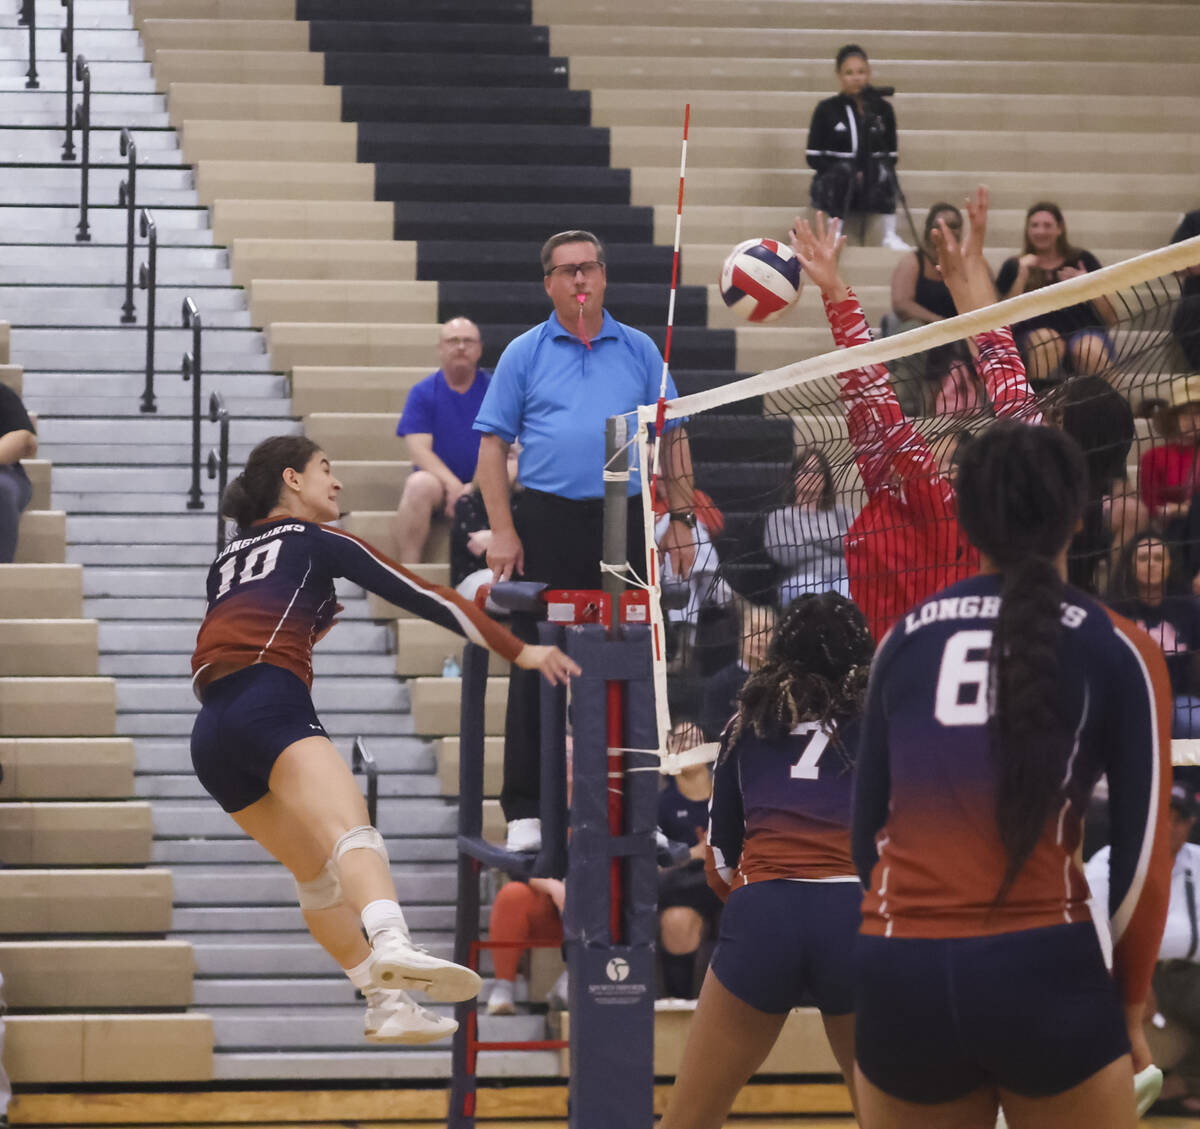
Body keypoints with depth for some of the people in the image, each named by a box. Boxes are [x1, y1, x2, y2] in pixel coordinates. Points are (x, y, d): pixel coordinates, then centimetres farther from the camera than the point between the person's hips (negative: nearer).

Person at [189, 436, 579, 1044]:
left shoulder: (227, 560, 30)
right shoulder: (316, 539, 14)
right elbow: (417, 594, 8)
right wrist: (518, 650, 7)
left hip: (211, 736, 7)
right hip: (271, 708, -7)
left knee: (317, 870, 19)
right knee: (352, 835, -29)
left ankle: (386, 1005, 14)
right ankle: (393, 947, -56)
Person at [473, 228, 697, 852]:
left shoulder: (639, 350, 10)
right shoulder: (524, 354, 5)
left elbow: (672, 437, 13)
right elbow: (493, 444, 3)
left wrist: (681, 518, 4)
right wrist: (502, 532, -7)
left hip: (625, 523, 2)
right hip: (548, 523, -2)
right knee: (536, 668, -2)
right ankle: (526, 811, 2)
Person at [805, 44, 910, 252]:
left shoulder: (882, 108, 8)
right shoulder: (826, 109, 4)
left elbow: (891, 156, 7)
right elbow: (814, 158, 0)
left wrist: (865, 174, -14)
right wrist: (852, 176, -13)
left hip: (872, 188, 1)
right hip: (833, 188, -1)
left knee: (883, 168, -32)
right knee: (843, 169, -35)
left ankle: (890, 235, -28)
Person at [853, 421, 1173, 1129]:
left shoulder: (906, 638, 11)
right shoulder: (1118, 650, 2)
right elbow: (1145, 853, 1)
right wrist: (1129, 1003, 14)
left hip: (898, 981, 3)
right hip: (1044, 974, -3)